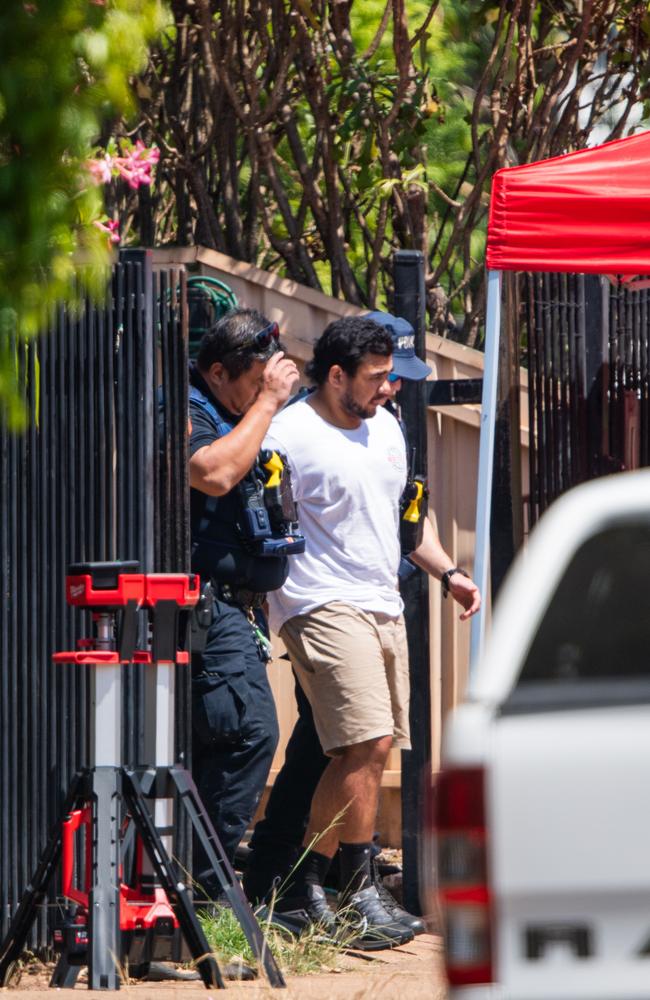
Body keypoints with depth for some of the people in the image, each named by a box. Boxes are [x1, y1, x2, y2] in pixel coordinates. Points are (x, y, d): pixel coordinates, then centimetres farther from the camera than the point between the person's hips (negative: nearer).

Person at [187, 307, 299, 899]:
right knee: (250, 729, -18)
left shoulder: (238, 416, 21)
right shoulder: (188, 413, -9)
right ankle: (201, 882, -16)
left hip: (239, 605, 11)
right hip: (210, 601, -11)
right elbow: (215, 472, -28)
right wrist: (267, 402, -19)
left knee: (226, 739, 8)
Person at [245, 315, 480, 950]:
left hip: (383, 607, 9)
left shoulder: (385, 428, 17)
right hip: (323, 606, -9)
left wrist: (448, 572, 21)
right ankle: (357, 893, -10)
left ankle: (299, 894, 11)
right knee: (366, 744, -18)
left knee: (364, 754, 4)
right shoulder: (289, 436, -10)